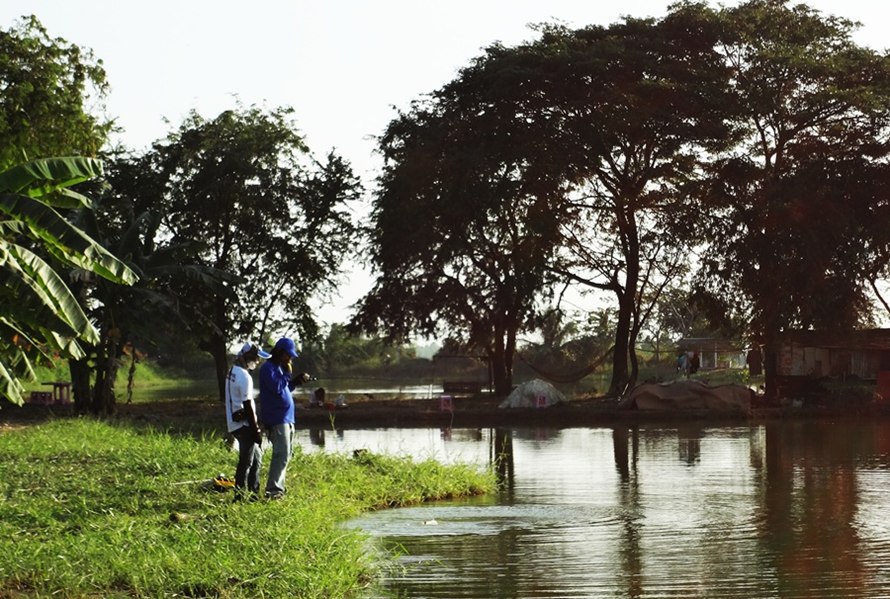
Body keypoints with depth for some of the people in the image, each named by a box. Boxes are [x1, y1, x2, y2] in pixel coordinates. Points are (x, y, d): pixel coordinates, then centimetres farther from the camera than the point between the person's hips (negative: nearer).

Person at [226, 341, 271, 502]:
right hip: (243, 424, -10)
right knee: (246, 461, -4)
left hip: (234, 423, 10)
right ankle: (240, 495, 0)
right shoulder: (244, 377, -19)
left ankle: (254, 493, 20)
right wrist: (256, 429, -15)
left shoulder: (232, 372, 12)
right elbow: (248, 406, -19)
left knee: (256, 456, 17)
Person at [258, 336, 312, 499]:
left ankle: (278, 487, 17)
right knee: (282, 454, -15)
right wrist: (287, 374, -12)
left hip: (286, 418, 10)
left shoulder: (279, 367, 18)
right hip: (277, 419, -10)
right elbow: (277, 388, -22)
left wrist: (297, 380, 8)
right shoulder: (268, 368, -11)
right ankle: (273, 490, -15)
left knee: (285, 454, 12)